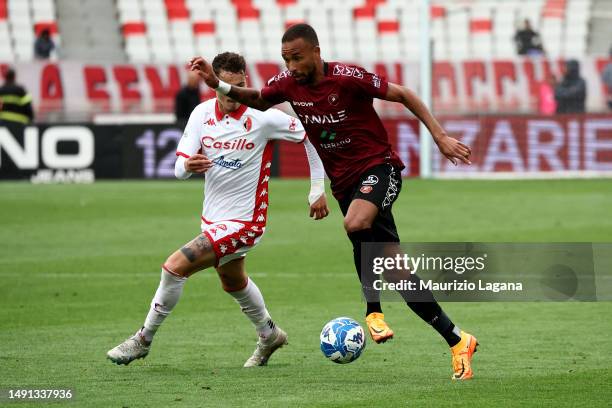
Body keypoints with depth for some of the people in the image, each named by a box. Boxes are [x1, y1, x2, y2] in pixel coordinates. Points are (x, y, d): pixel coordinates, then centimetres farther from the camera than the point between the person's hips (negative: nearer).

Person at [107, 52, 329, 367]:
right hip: (212, 219, 7)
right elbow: (179, 168, -7)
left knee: (175, 267, -18)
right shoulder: (202, 114, -5)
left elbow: (310, 136, -7)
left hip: (242, 223, -7)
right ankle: (269, 336, 55)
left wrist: (318, 190, -5)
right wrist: (188, 166, -32)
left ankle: (143, 340, -1)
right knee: (233, 282, 29)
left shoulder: (262, 118, -19)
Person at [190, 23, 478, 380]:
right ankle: (457, 341, 11)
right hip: (345, 182, 6)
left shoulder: (347, 78, -17)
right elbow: (259, 101, 20)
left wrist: (440, 136, -11)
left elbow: (403, 95, -8)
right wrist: (219, 85, 6)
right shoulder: (289, 83, -1)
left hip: (378, 167, -6)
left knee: (356, 224, -37)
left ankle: (374, 312, -19)